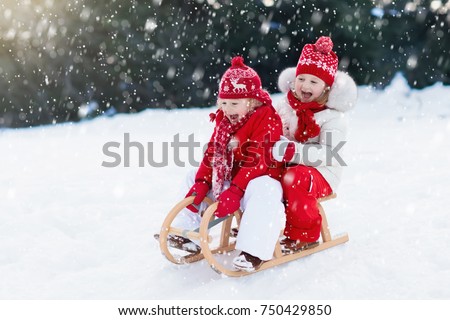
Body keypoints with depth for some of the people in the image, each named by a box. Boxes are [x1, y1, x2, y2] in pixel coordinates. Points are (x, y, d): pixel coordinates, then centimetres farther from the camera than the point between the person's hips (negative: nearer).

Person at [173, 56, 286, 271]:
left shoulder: (266, 119, -18)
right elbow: (212, 153, 5)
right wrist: (200, 184, -9)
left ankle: (254, 251, -43)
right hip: (229, 178, 9)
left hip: (261, 179, -8)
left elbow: (258, 160, -27)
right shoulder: (224, 120, 6)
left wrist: (235, 191, -34)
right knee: (192, 178, 12)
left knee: (261, 190, -41)